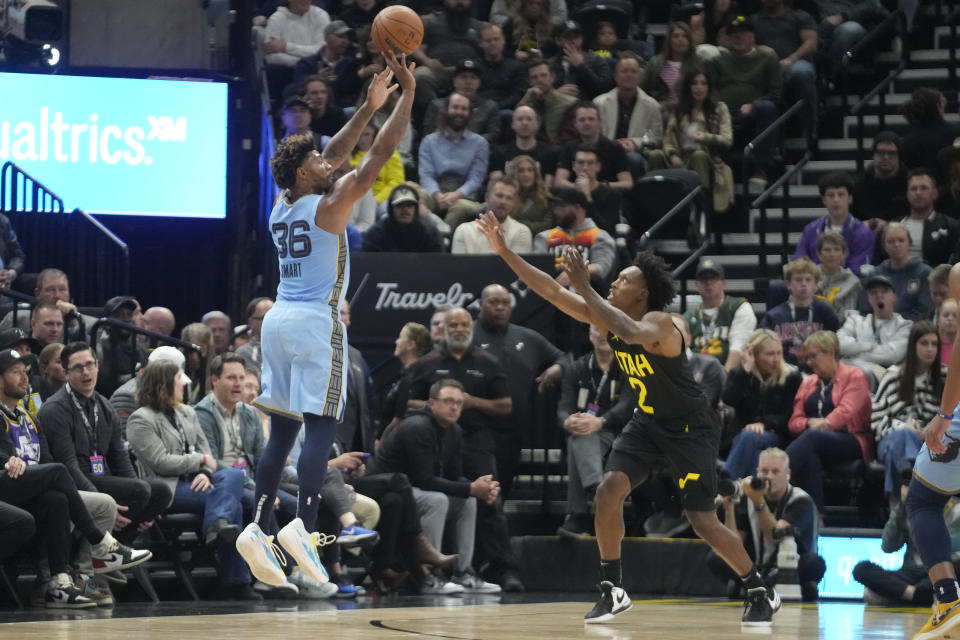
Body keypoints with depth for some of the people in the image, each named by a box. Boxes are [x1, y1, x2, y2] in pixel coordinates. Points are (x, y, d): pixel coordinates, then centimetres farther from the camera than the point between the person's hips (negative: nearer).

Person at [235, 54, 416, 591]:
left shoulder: (282, 208, 13)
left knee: (283, 429, 9)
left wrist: (370, 107, 24)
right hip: (317, 323, -7)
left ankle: (259, 527, 2)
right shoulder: (328, 206, -8)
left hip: (279, 320, 8)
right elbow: (377, 159, -10)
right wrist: (407, 97, -5)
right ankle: (303, 526, -24)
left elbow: (335, 157, 23)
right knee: (321, 426, -11)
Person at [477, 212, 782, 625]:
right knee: (608, 491, -13)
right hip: (647, 421, 7)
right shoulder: (608, 317, -7)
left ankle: (761, 594, 11)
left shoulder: (659, 323, -28)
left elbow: (633, 333, -52)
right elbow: (552, 291, -9)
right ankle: (612, 590, -2)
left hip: (689, 427, -7)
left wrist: (585, 289, -48)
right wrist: (504, 252, -16)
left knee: (703, 521, -7)